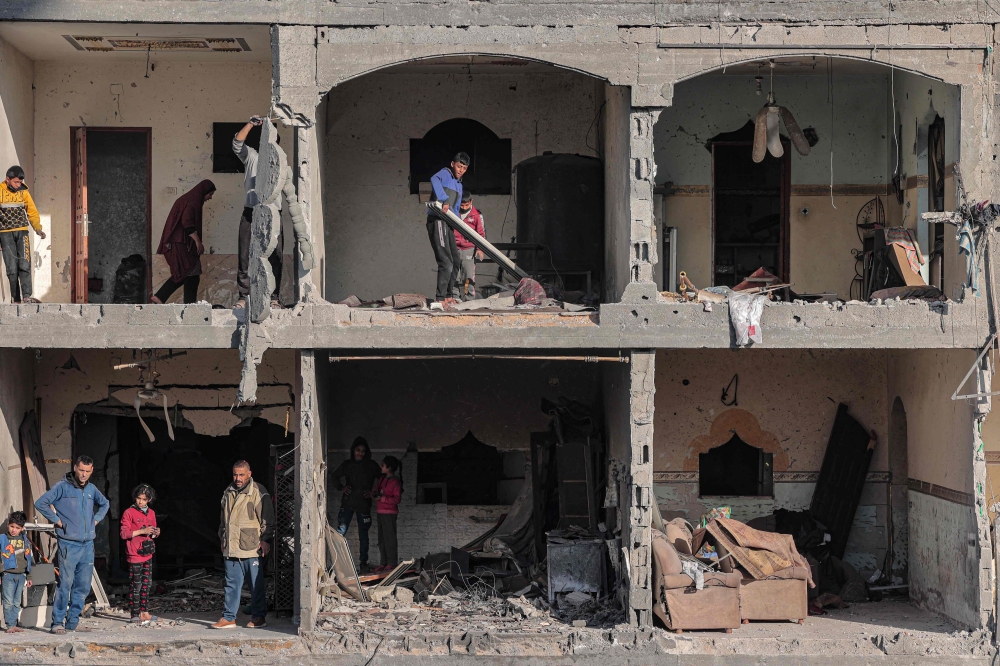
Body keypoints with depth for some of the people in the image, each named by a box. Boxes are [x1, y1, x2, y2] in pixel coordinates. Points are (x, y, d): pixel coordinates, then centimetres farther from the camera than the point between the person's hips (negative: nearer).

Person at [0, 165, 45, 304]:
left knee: (25, 265, -12)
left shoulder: (23, 192, 6)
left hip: (22, 232, 1)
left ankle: (26, 296, -18)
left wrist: (38, 228, -10)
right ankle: (15, 299, 3)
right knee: (12, 268, -3)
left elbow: (32, 212, 7)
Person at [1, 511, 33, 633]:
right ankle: (10, 625, -3)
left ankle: (14, 624, 13)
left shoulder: (25, 541, 11)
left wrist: (28, 577, 19)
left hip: (21, 575, 4)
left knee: (17, 602, 8)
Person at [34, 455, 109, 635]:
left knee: (83, 586, 5)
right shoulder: (62, 487, -5)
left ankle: (72, 622, 13)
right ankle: (57, 623, -3)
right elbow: (40, 503, -11)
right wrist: (57, 520, -10)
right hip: (69, 544, -6)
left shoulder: (91, 489, 12)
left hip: (88, 545, 6)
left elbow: (105, 503, 31)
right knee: (65, 584, -9)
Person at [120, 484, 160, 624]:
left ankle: (144, 612, 15)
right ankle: (135, 615, 0)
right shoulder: (129, 513, -6)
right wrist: (142, 531, -19)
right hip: (134, 555, -6)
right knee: (135, 585, -4)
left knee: (146, 584, 9)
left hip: (147, 554, 6)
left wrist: (155, 533, -1)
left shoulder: (151, 513, 13)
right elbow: (124, 534, -11)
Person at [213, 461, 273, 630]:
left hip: (252, 548, -6)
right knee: (232, 584, 7)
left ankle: (258, 617, 11)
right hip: (231, 549, 6)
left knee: (256, 584, 3)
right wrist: (223, 540, 23)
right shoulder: (228, 492, 15)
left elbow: (267, 519, -6)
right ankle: (229, 618, 10)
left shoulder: (258, 492, -5)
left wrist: (265, 539, -11)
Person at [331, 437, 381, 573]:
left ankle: (363, 562, 10)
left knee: (363, 534, 3)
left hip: (364, 504, 0)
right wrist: (341, 488, 5)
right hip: (347, 503, 0)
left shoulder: (371, 465, 4)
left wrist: (374, 493, 1)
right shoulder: (347, 464, 7)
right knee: (341, 531, -11)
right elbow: (334, 476, 21)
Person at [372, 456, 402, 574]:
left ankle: (392, 563, -4)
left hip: (390, 512, -8)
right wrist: (375, 494, -4)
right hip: (380, 511, 8)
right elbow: (376, 490, 19)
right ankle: (383, 563, 13)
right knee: (381, 538, 9)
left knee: (389, 537, -7)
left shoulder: (395, 481, -10)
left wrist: (382, 498, -17)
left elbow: (397, 499, -13)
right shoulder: (382, 479, 14)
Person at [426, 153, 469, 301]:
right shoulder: (445, 174, -3)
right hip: (437, 222, -10)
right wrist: (444, 200, -37)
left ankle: (449, 294, 27)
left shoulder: (458, 184, 23)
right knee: (446, 263, -14)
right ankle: (441, 298, -12)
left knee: (456, 261, 17)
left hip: (447, 223, 10)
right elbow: (435, 179, -28)